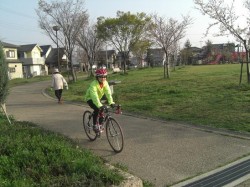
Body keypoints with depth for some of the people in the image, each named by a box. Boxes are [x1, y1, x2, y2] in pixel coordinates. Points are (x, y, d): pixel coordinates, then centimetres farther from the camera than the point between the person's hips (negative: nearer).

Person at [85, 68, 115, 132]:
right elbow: (94, 96, -44)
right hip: (90, 98, -6)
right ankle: (94, 125, -13)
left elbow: (108, 93, -27)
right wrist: (100, 105, -56)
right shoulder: (93, 84, -34)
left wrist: (111, 102, -41)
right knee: (97, 109, -28)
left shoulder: (105, 83, -17)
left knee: (102, 109, -11)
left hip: (99, 98, 6)